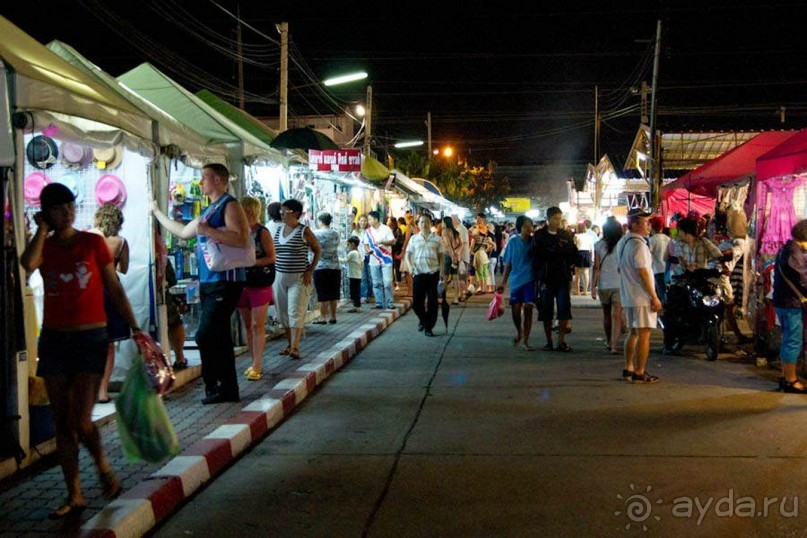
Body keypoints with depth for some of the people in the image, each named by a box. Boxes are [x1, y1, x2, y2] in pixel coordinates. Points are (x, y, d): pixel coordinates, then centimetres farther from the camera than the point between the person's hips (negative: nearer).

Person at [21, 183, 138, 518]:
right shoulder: (44, 246, 6)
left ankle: (103, 467, 20)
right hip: (54, 340, 3)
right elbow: (28, 264, -19)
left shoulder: (92, 242, 1)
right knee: (62, 424, 7)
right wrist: (43, 229, -7)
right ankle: (74, 496, 18)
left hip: (91, 339, -3)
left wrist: (135, 328, -3)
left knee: (80, 422, -10)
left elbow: (115, 289, 2)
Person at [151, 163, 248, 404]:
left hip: (225, 282, -10)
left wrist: (208, 231, -20)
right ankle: (228, 390, 15)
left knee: (206, 335, -12)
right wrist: (157, 211, 38)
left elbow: (241, 239, -21)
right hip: (208, 282, 10)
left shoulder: (230, 205, -8)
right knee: (219, 337, 10)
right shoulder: (208, 211, 21)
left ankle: (215, 386, -2)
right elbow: (183, 232, 32)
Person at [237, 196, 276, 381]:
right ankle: (255, 363, 19)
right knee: (248, 325, 10)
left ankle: (257, 367, -4)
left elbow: (271, 257, -11)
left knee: (257, 326, -6)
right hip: (242, 283, 6)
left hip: (260, 284, -6)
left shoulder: (262, 232, -8)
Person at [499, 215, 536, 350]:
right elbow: (508, 264, 6)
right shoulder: (513, 242, 0)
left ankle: (525, 340, 7)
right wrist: (503, 283, 5)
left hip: (530, 280, -1)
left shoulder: (534, 242, -2)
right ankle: (519, 332, 31)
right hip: (516, 280, 1)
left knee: (528, 309, -2)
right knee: (516, 310, 1)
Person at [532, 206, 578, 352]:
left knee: (564, 309, -4)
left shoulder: (566, 235, 10)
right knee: (546, 310, 2)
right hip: (546, 278, -2)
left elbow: (574, 254, 5)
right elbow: (537, 255, -4)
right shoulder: (539, 235, 3)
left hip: (562, 277, 2)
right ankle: (549, 341, 12)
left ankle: (561, 341, 4)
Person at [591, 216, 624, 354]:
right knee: (616, 315, -3)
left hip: (603, 285, 1)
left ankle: (609, 342, 32)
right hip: (620, 284, -1)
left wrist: (593, 286, -2)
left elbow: (596, 268, -6)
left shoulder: (598, 245, -5)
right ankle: (614, 345, -14)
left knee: (606, 314, 17)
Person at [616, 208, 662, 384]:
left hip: (628, 296, 10)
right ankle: (639, 373, -4)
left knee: (633, 332, 16)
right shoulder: (638, 244, -16)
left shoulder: (622, 242, 14)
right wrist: (654, 297, -17)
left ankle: (628, 369, 20)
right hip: (642, 296, -10)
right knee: (644, 334, -6)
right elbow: (643, 272, -20)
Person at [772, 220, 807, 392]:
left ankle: (785, 376, 24)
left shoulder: (786, 249, 15)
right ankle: (791, 380, 0)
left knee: (788, 341, 17)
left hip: (783, 301, 10)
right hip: (792, 303, -10)